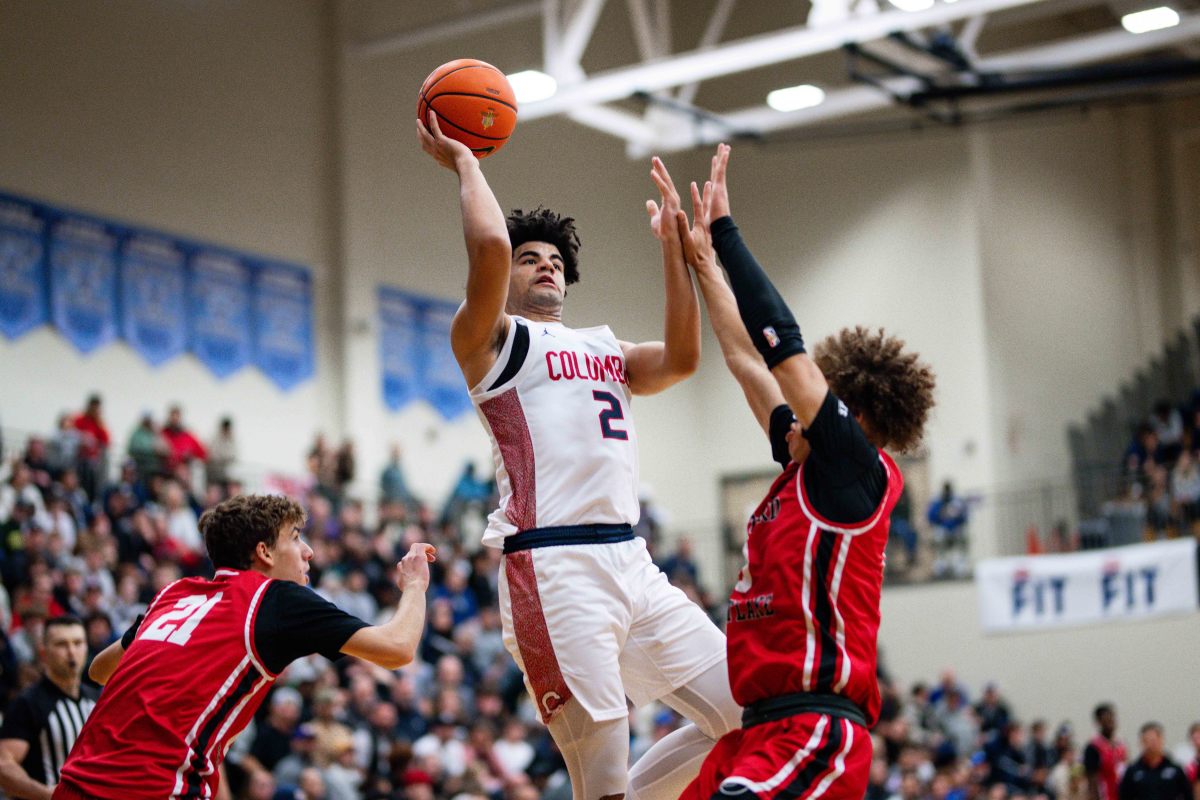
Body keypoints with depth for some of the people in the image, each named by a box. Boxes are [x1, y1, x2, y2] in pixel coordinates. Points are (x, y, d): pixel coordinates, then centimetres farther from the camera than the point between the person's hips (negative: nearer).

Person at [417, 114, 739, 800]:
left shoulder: (604, 349, 27)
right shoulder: (491, 339, 7)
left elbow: (683, 359, 8)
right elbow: (490, 246, -12)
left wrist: (672, 244, 8)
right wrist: (465, 163, 2)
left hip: (631, 559, 7)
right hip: (554, 566, -7)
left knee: (749, 716, 5)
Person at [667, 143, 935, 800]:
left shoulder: (860, 470, -5)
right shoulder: (803, 467, 18)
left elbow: (783, 343, -8)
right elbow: (748, 359, 23)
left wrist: (725, 231, -1)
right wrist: (702, 260, 26)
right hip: (761, 723, 10)